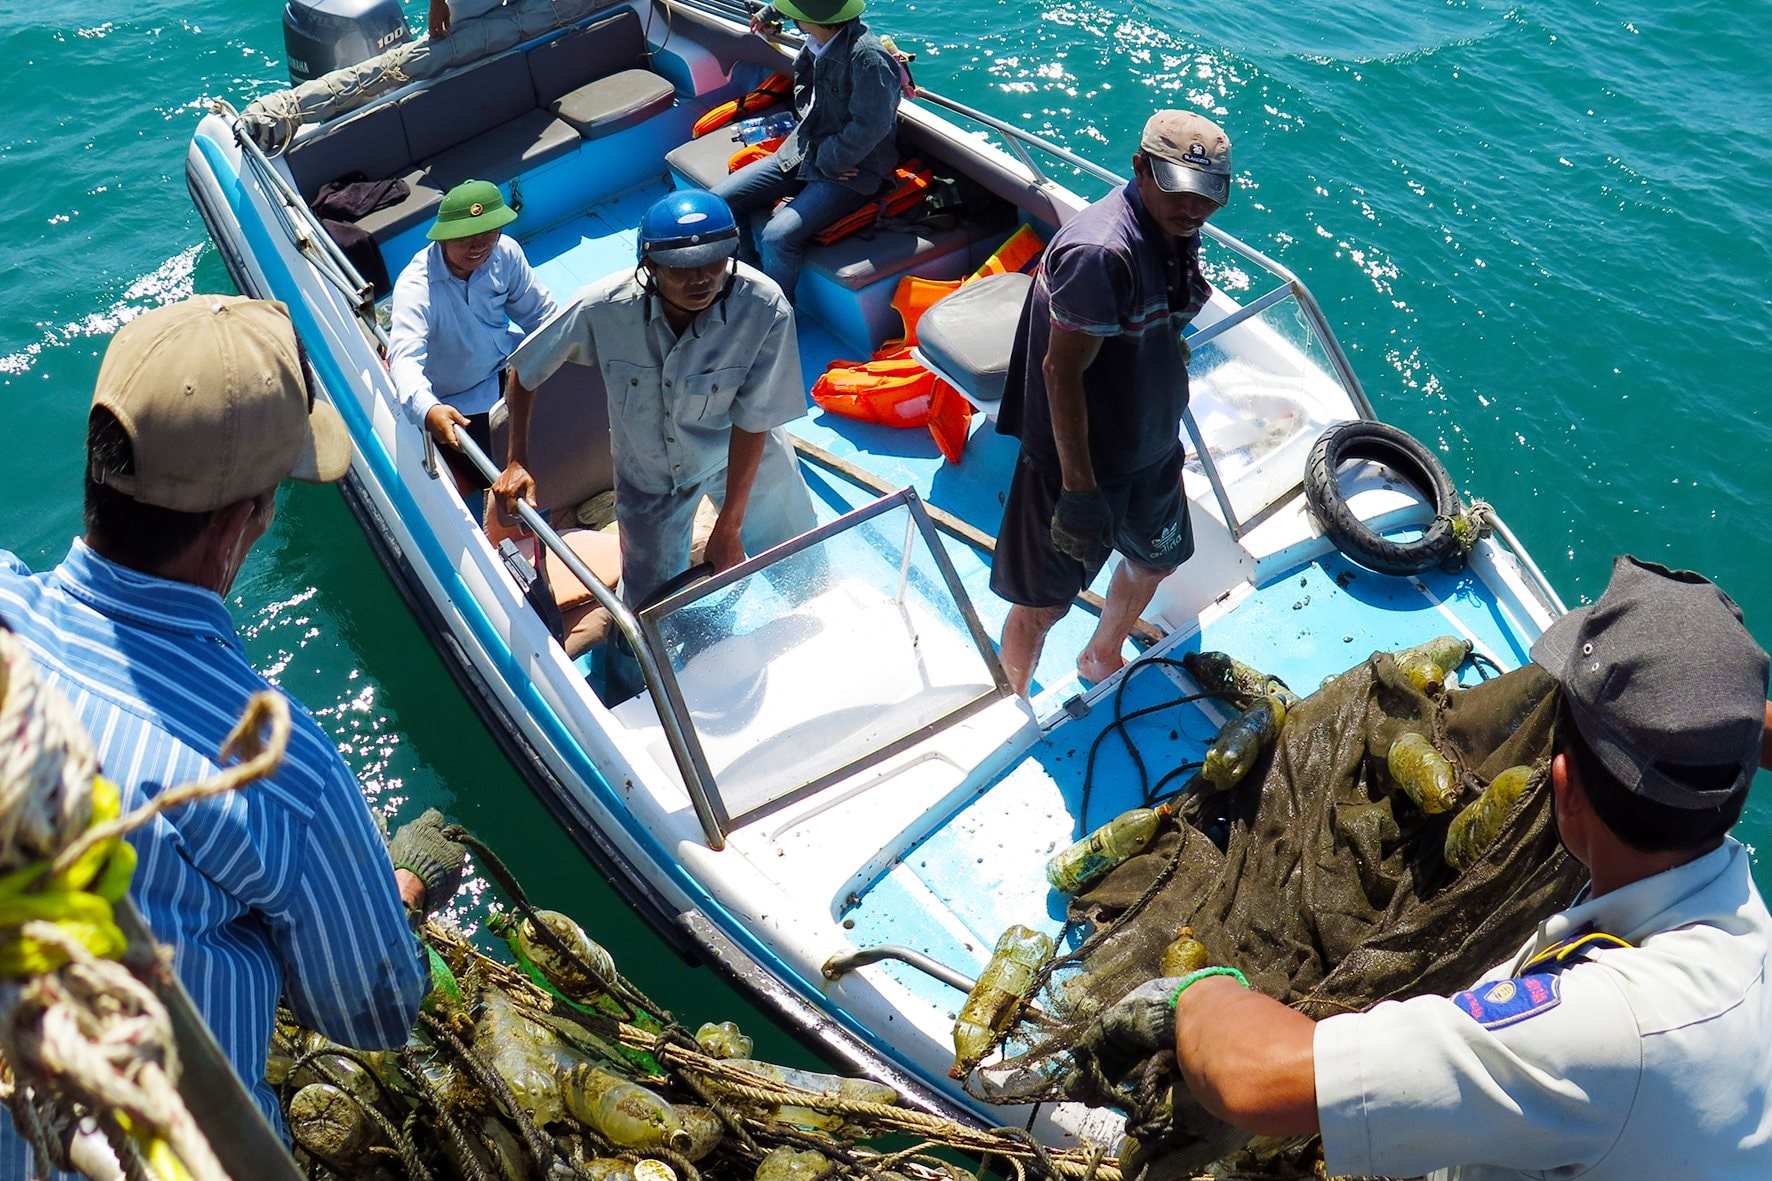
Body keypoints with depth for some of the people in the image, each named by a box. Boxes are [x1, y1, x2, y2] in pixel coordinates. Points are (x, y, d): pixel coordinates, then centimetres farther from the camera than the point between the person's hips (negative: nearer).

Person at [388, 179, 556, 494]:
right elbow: (405, 358, -47)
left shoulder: (505, 252, -16)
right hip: (456, 401, -6)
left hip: (504, 360, 6)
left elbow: (540, 312, -1)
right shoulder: (416, 287, -33)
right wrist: (428, 409, -67)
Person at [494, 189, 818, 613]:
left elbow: (751, 422, -24)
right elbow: (525, 372, -12)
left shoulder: (766, 310, -34)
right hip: (649, 474, 0)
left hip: (744, 455, 0)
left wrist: (728, 527, -18)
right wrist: (518, 462, -15)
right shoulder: (603, 308, -31)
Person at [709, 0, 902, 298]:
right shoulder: (816, 44, 1)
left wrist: (828, 161, -17)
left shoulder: (867, 58, -25)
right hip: (802, 153, 9)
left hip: (851, 172, -9)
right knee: (719, 201, 3)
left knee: (778, 237, -29)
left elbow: (869, 128, -27)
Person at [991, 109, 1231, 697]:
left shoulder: (1178, 234, 0)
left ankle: (1102, 660, 56)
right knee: (1042, 605, 3)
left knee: (1157, 558, 29)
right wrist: (1079, 488, -28)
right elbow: (1061, 370, -29)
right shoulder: (1101, 253, -30)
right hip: (1081, 460, -9)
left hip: (1151, 446, 10)